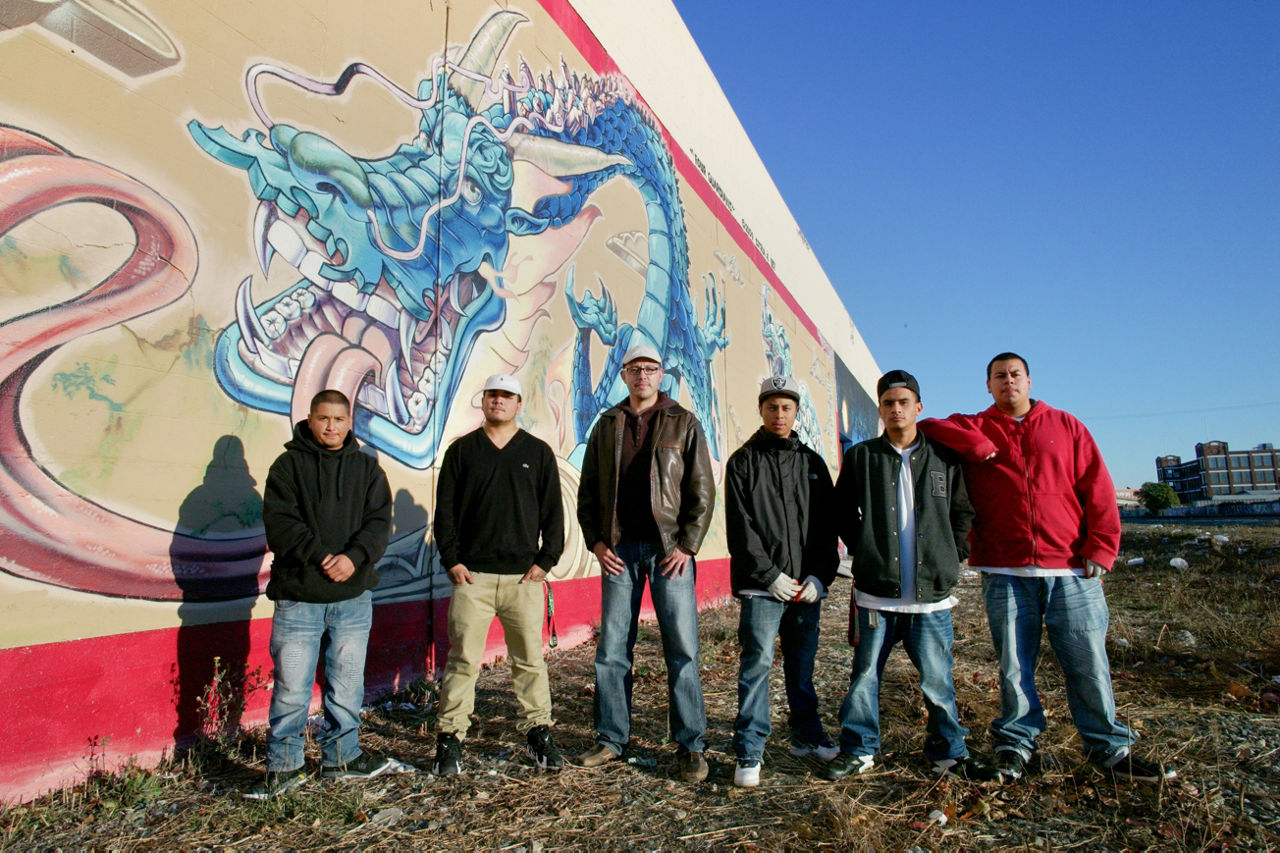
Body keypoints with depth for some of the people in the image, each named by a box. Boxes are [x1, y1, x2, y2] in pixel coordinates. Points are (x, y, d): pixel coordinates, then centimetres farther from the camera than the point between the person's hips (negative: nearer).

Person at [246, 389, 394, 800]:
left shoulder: (367, 468, 9)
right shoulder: (288, 465, 2)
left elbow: (379, 520, 1)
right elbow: (279, 521, -8)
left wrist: (355, 556, -16)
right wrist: (318, 555, -19)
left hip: (353, 596, 3)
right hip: (298, 598, -2)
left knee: (347, 684, 12)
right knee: (291, 689, 2)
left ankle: (342, 757, 27)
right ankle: (284, 766, 19)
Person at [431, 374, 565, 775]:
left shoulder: (539, 452, 9)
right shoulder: (462, 450, 8)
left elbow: (552, 512, 8)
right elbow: (445, 509, 6)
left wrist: (546, 560, -1)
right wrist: (451, 560, -3)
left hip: (524, 576, 1)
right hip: (472, 576, 0)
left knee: (530, 659, 6)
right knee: (463, 660, 2)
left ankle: (538, 733, 19)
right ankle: (450, 738, 15)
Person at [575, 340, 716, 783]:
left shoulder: (683, 423, 3)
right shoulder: (607, 424, 11)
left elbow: (702, 490, 0)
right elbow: (588, 490, 12)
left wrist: (686, 546, -8)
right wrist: (596, 541, 1)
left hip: (670, 549, -2)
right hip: (619, 550, 3)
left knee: (683, 649, 0)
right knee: (611, 650, 8)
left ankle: (691, 746, 13)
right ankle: (612, 738, 23)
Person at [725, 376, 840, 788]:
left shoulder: (812, 463, 13)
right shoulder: (743, 461, 3)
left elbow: (827, 526, 9)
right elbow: (740, 528, -4)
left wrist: (819, 577, -3)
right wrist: (769, 575, -11)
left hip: (807, 585, 4)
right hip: (760, 586, -3)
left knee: (802, 664, 14)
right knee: (757, 662, -6)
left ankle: (807, 737, 30)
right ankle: (749, 754, 4)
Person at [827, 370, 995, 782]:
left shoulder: (945, 458, 6)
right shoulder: (861, 457, 4)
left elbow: (963, 512, 14)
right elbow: (842, 511, 12)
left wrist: (952, 556, 6)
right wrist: (862, 548, 5)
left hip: (932, 593, 0)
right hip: (877, 593, 0)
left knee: (938, 679, 7)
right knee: (865, 675, 7)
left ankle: (949, 751, 27)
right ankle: (858, 750, 22)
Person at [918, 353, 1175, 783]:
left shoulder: (1066, 426, 12)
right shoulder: (975, 429, 10)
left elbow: (1098, 489, 8)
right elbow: (928, 427, -5)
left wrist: (1100, 548, -2)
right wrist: (979, 445, -13)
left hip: (1072, 570, 1)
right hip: (1005, 573, -1)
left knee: (1089, 663, 6)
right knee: (1014, 666, 5)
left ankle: (1110, 748, 22)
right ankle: (1016, 744, 20)